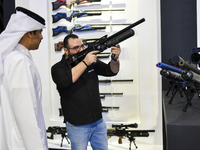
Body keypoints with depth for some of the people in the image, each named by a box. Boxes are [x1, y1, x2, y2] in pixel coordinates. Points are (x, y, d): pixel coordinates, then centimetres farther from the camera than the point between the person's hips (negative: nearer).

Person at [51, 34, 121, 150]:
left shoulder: (92, 61, 4)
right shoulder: (58, 68, -9)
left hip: (99, 122, 5)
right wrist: (84, 63, -27)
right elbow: (65, 81, -30)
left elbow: (111, 71, 0)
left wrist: (115, 59, -21)